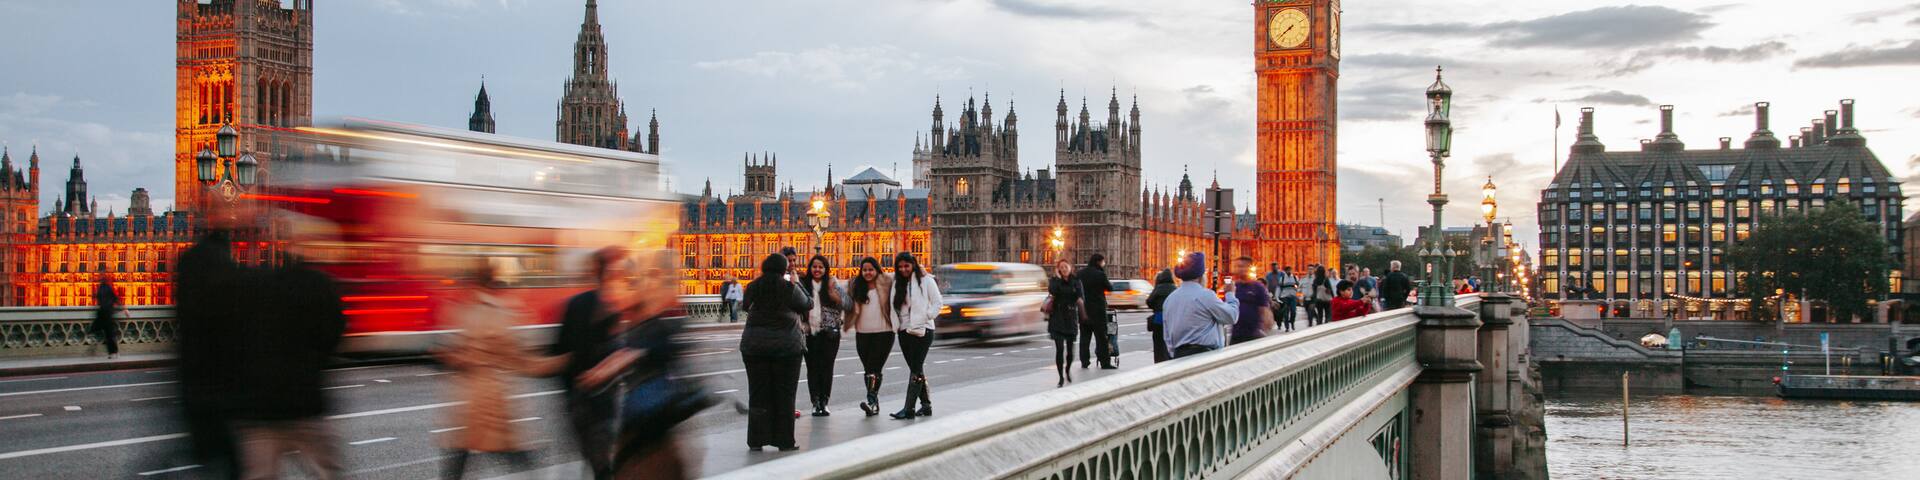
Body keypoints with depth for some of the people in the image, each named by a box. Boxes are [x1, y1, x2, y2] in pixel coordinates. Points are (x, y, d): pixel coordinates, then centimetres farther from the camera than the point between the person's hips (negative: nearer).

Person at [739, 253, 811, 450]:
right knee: (784, 394, 4)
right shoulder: (790, 288, -9)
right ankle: (784, 441, 6)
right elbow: (808, 305, 5)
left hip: (754, 344, 3)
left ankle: (756, 441, 9)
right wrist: (797, 284, 16)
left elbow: (746, 306, 18)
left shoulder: (752, 287, 1)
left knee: (758, 392, 8)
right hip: (787, 345, -3)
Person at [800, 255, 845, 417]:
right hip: (809, 332, 1)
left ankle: (824, 403, 7)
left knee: (826, 367, 0)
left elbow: (846, 305, -3)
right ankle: (815, 403, 5)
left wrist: (832, 292, -15)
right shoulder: (802, 284, 5)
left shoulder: (834, 285, 4)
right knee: (812, 368, 1)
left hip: (829, 332, -1)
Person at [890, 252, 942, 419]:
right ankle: (926, 404, 21)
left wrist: (925, 317, -10)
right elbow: (895, 305, 16)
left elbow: (938, 302, -4)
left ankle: (908, 409, -14)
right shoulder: (897, 282, 12)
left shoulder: (925, 280, -4)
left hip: (921, 330, -6)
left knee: (916, 369, -10)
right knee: (916, 369, 11)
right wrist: (896, 322, 1)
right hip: (904, 331, 6)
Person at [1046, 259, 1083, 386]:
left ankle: (1068, 369, 37)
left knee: (1070, 349, 7)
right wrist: (1058, 277, -13)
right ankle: (1061, 378, -3)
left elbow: (1078, 296, -10)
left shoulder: (1076, 281, 5)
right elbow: (1052, 291, -20)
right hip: (1057, 318, -2)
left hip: (1071, 318, 2)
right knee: (1059, 348, -10)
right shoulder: (1054, 280, 1)